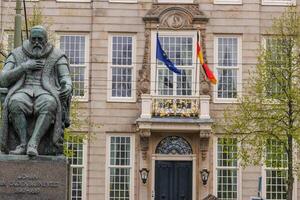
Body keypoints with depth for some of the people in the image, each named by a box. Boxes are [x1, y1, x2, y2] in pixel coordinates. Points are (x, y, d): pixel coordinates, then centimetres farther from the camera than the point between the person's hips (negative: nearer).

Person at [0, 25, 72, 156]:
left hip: (45, 94, -1)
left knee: (49, 105, -39)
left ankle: (33, 144, -47)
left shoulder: (57, 56, 12)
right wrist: (24, 66, -6)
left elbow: (66, 79, 3)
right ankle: (23, 143, -38)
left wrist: (67, 87, -23)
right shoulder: (17, 55, 15)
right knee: (15, 104, -37)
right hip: (22, 93, 1)